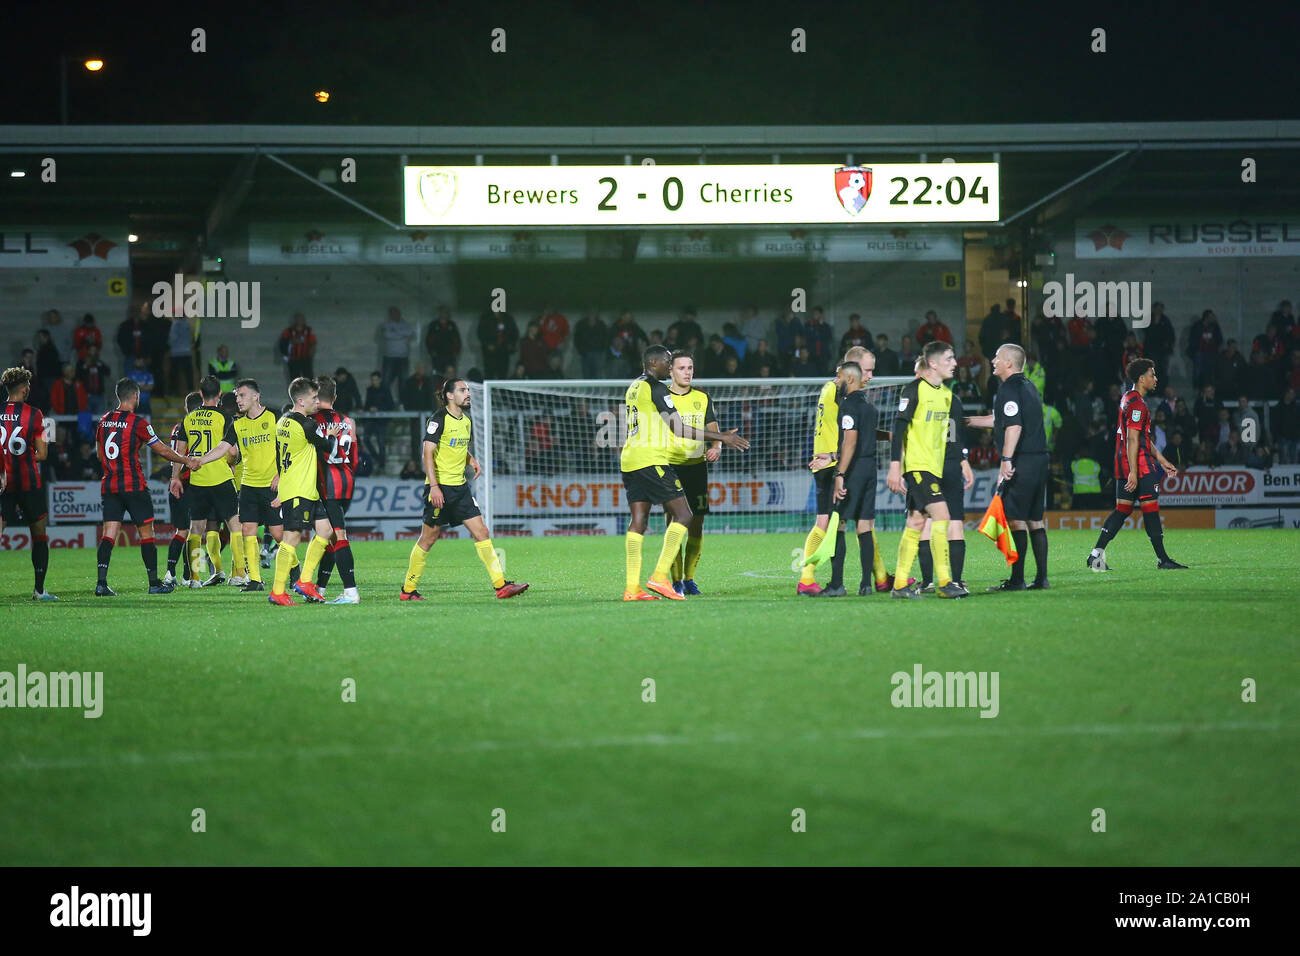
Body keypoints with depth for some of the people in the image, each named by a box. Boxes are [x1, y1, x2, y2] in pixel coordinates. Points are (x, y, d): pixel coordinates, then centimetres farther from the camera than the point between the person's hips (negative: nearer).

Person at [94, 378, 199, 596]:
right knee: (146, 532, 5)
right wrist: (187, 461, 4)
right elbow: (162, 450, -4)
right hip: (133, 485, -5)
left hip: (109, 485, 5)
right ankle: (154, 583, 8)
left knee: (108, 534, 1)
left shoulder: (104, 421, 8)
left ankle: (101, 583, -10)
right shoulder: (137, 422, -9)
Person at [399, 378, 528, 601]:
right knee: (428, 538, -1)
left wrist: (472, 461, 6)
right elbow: (427, 453, -15)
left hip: (460, 486, 7)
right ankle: (408, 589, 11)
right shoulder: (439, 419, -11)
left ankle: (501, 585, -4)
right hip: (440, 486, -7)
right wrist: (434, 486, -22)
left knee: (481, 532, -1)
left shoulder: (466, 420, 12)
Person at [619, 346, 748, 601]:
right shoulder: (656, 389, -10)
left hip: (629, 461, 9)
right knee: (682, 514, -6)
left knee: (638, 521, 6)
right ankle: (660, 576, -14)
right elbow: (678, 428, -15)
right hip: (651, 461, -9)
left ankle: (632, 587, 0)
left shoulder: (633, 387, 18)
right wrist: (721, 437, -13)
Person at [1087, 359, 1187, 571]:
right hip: (1138, 465, -10)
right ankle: (1162, 559, 0)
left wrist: (1162, 460, 28)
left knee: (1122, 509, 8)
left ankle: (1096, 553, 0)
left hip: (1123, 466, 10)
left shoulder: (1128, 399, 19)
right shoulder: (1137, 404, -14)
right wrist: (1133, 472, -23)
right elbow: (1132, 440, -20)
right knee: (1150, 507, -4)